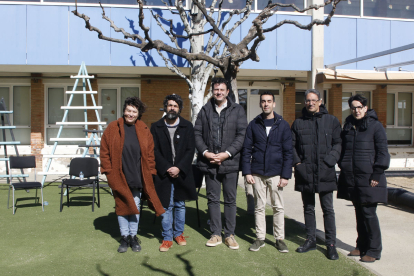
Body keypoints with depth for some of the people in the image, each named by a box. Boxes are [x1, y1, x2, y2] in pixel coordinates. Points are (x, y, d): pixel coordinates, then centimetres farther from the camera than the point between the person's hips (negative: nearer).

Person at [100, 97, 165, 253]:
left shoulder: (144, 131, 3)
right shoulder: (113, 129, -1)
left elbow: (150, 154, 5)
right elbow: (104, 152, 1)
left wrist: (149, 173, 0)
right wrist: (108, 171, -4)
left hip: (137, 177, 1)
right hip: (119, 177, -1)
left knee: (135, 206, 9)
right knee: (122, 206, 7)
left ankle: (133, 236, 21)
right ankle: (124, 237, 19)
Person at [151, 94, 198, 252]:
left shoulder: (187, 126, 5)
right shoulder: (156, 127, 4)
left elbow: (190, 150, -1)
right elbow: (155, 151, -1)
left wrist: (179, 168, -12)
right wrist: (167, 168, -12)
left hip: (182, 173, 1)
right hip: (164, 174, -1)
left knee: (180, 205, 11)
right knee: (166, 207, 3)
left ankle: (179, 233, 25)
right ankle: (167, 238, 12)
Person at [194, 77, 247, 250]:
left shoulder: (237, 110, 3)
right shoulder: (205, 110, 10)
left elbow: (241, 135, -4)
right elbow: (197, 133, 6)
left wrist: (227, 153, -14)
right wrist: (205, 152, -9)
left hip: (230, 162, -2)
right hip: (209, 162, 2)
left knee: (230, 200, 6)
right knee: (212, 199, 9)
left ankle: (229, 234, 18)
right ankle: (216, 234, 21)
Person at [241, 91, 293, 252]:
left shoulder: (283, 125, 2)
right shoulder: (254, 124, 4)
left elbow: (288, 152, 0)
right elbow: (246, 149, 4)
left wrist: (285, 175, -7)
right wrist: (247, 172, -4)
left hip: (276, 174, -1)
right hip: (257, 173, 1)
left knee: (278, 207, 6)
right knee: (259, 207, 8)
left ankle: (279, 239, 18)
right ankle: (260, 238, 19)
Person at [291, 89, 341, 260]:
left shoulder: (331, 121, 4)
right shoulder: (298, 123, 9)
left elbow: (338, 144, 1)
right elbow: (291, 145, 9)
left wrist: (329, 161, -11)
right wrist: (297, 162, -4)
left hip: (325, 173, -2)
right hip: (305, 173, 2)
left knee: (328, 209, 3)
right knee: (308, 208, 13)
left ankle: (331, 244, 12)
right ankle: (311, 240, 25)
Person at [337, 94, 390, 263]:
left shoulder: (375, 126, -5)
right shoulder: (348, 126, 12)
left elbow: (382, 152, -7)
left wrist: (377, 175, -12)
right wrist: (343, 167, 11)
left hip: (368, 178, -6)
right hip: (351, 178, 6)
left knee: (369, 213, -3)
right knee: (359, 213, 14)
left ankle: (374, 251, 10)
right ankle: (362, 246, 25)